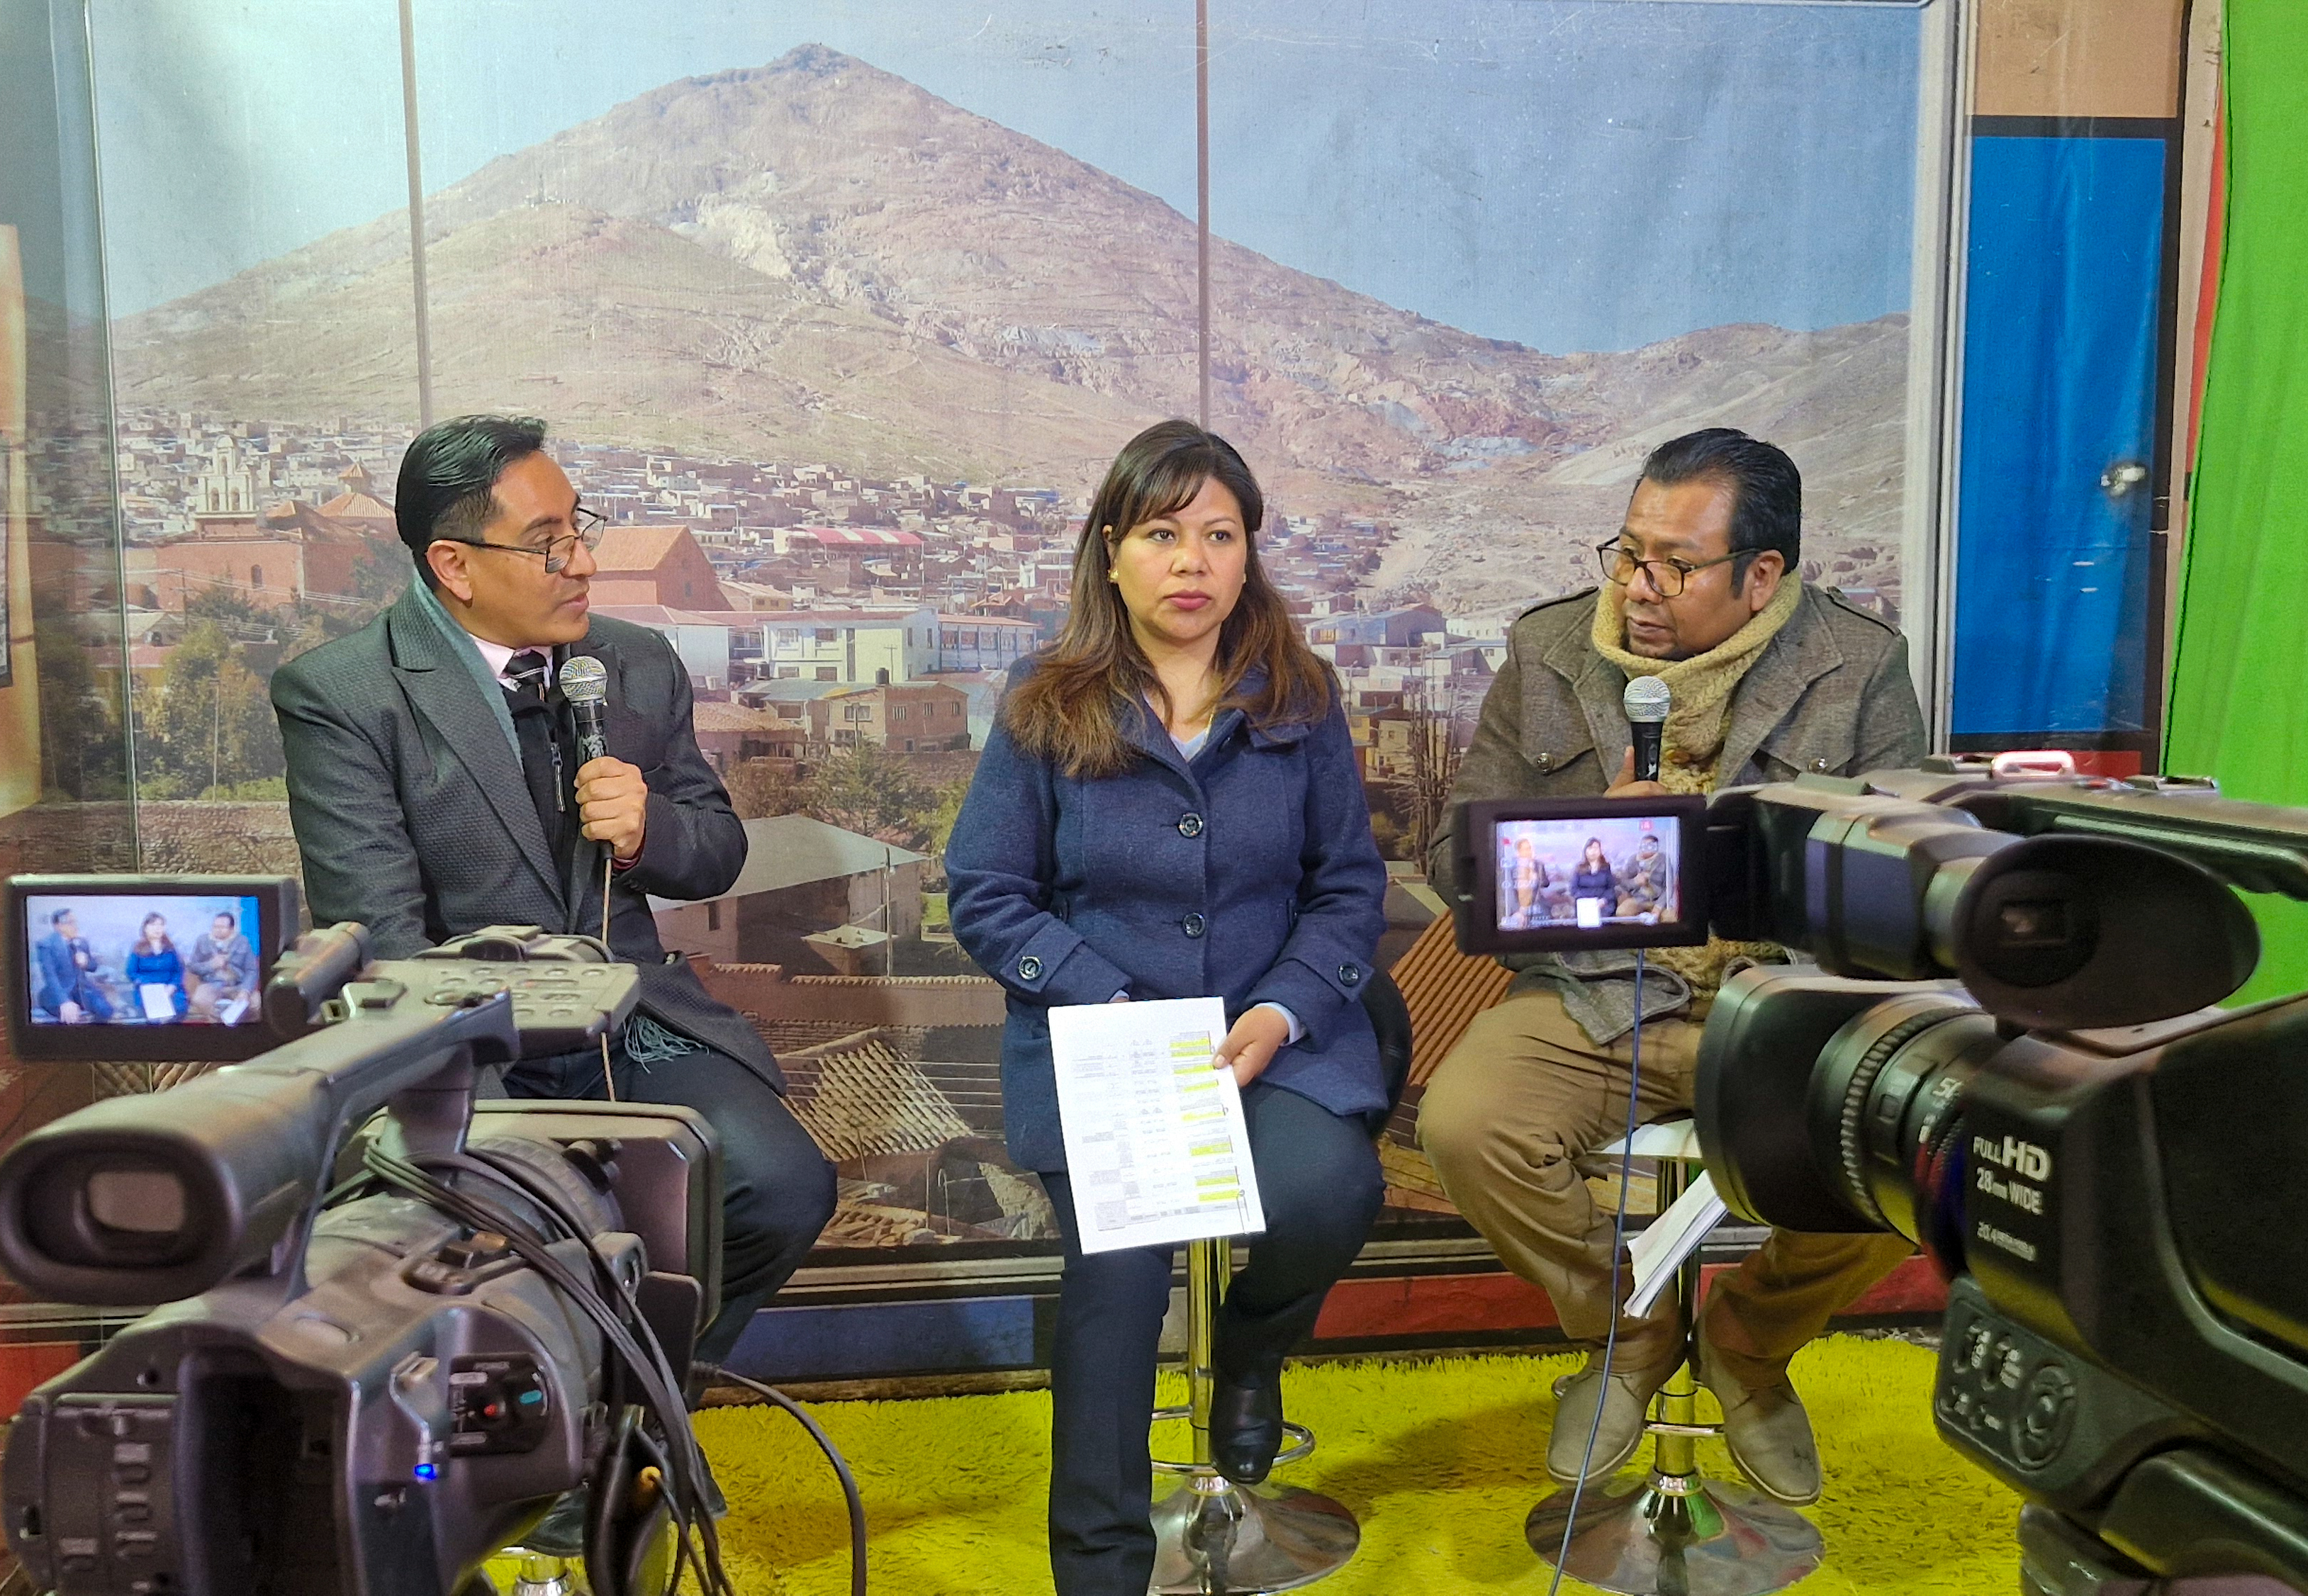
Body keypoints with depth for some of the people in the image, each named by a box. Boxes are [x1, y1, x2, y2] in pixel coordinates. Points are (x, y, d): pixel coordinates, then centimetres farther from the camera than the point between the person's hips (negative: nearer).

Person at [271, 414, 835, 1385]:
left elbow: (719, 854, 15)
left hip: (642, 1024, 4)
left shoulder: (640, 666, 8)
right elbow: (384, 939, -12)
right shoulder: (339, 697, -6)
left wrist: (647, 830, -8)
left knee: (786, 1188, -19)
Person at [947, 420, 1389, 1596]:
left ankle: (1250, 1350, 14)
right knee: (1119, 1254, -24)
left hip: (1274, 1028, 2)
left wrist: (1283, 1014, -12)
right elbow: (986, 894, -2)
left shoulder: (1300, 701, 4)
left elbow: (1350, 882, 5)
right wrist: (1118, 1010, -14)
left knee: (1326, 1193, -26)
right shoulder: (1044, 709, -1)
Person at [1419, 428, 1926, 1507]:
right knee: (1462, 1123, -26)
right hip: (1594, 994, 1)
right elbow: (1456, 859, 4)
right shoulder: (1548, 655, 5)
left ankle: (1747, 1339, 10)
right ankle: (1628, 1333, 8)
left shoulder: (1861, 668, 2)